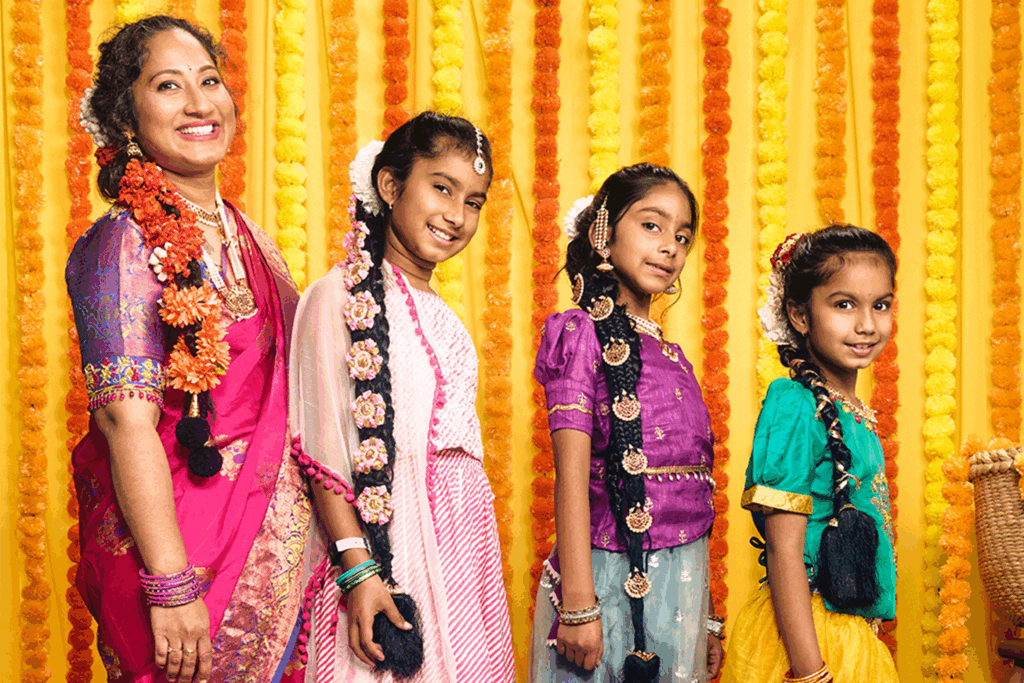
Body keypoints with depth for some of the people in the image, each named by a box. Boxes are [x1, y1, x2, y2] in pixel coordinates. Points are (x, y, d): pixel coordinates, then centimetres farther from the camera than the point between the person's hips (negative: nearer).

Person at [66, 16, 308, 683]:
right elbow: (127, 420, -19)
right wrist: (172, 586, -24)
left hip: (273, 541, 7)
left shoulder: (250, 238, 9)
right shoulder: (124, 245, -12)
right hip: (176, 534, -7)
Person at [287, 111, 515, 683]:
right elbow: (324, 452, -12)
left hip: (465, 547, 7)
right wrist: (358, 570, -18)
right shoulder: (340, 298, -7)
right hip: (387, 544, -7)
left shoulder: (442, 317, 15)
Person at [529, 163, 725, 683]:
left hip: (683, 579, 6)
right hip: (612, 577, -6)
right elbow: (572, 471, -13)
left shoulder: (673, 360, 13)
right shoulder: (584, 333, -6)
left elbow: (689, 491, 14)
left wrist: (707, 620, 16)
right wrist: (579, 603, -19)